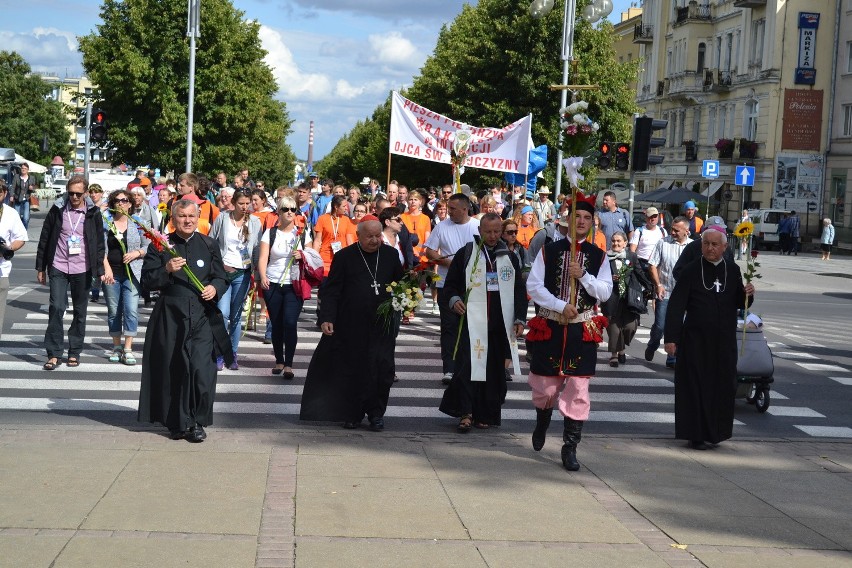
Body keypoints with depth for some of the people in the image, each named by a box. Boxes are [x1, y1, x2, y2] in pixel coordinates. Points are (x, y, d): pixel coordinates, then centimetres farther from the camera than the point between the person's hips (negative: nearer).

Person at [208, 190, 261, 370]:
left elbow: (257, 249, 7)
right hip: (222, 270, -1)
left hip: (242, 273, 1)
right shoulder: (222, 218, 0)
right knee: (222, 313, -13)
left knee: (236, 315, 6)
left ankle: (233, 354, 16)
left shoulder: (254, 222, 3)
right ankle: (219, 354, -1)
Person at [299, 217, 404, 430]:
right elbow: (331, 291, -1)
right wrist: (326, 317, -12)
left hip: (382, 326, 2)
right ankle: (352, 413, 19)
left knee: (382, 371, -2)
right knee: (351, 371, 5)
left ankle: (376, 413, 11)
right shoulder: (344, 257, 0)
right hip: (351, 327, -2)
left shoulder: (391, 255, 8)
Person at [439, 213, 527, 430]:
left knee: (495, 370, 4)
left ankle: (486, 415, 12)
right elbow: (451, 283, 8)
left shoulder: (510, 258, 14)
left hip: (500, 323, 3)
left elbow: (519, 290, 17)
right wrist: (454, 299, -12)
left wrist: (520, 319, 7)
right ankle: (465, 412, -9)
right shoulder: (466, 254, 6)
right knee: (468, 364, -15)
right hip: (472, 321, -3)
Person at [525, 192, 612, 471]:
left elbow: (605, 292, 0)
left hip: (582, 330, 1)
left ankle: (570, 447, 6)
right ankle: (542, 423, 40)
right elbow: (533, 286, -4)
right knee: (545, 385, 8)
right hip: (550, 328, -1)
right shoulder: (549, 251, 0)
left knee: (578, 389, -3)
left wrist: (583, 275, -14)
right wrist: (561, 306, -13)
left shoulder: (599, 256, 5)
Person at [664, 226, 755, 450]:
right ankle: (696, 434, 9)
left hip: (724, 341, 4)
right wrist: (671, 337, -13)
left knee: (723, 385, 8)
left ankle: (716, 431, 24)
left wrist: (747, 295, -10)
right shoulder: (692, 271, -6)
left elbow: (739, 304, 14)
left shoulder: (732, 271, 6)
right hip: (695, 340, -3)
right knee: (696, 385, 0)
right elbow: (676, 305, -8)